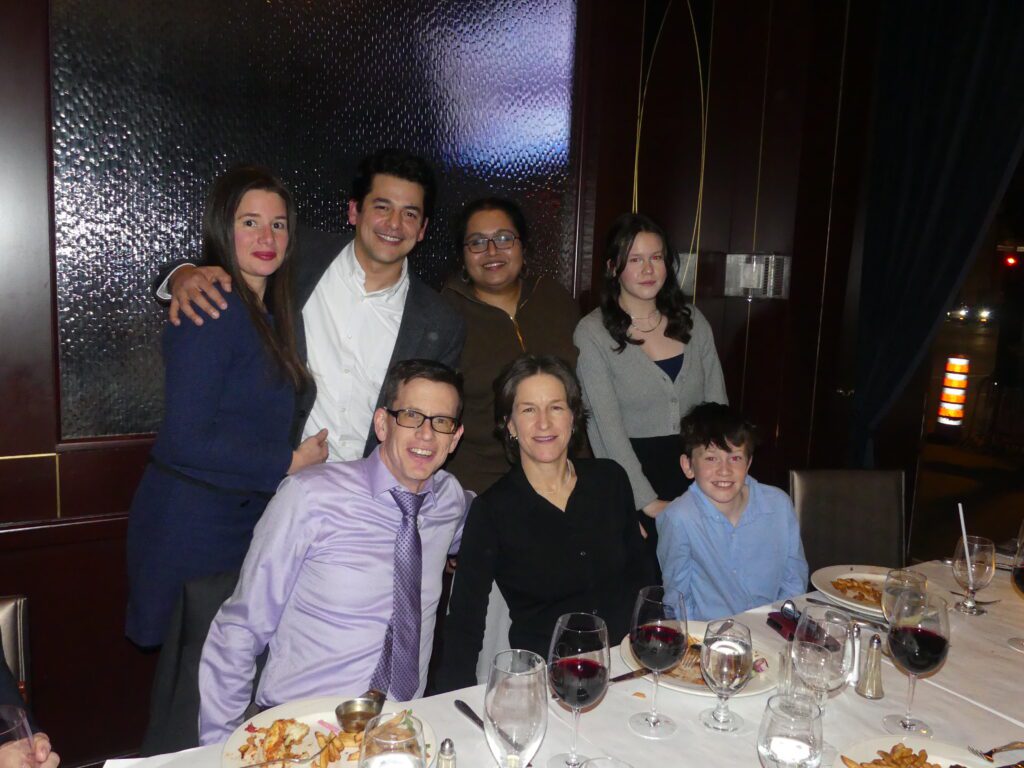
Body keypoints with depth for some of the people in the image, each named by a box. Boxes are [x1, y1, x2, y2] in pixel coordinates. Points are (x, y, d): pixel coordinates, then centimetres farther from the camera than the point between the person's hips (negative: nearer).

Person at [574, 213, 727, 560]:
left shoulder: (692, 321, 6)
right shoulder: (592, 333, -8)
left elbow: (718, 407, 7)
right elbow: (607, 427, -12)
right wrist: (648, 502, -16)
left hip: (695, 470, 4)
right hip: (634, 471, -4)